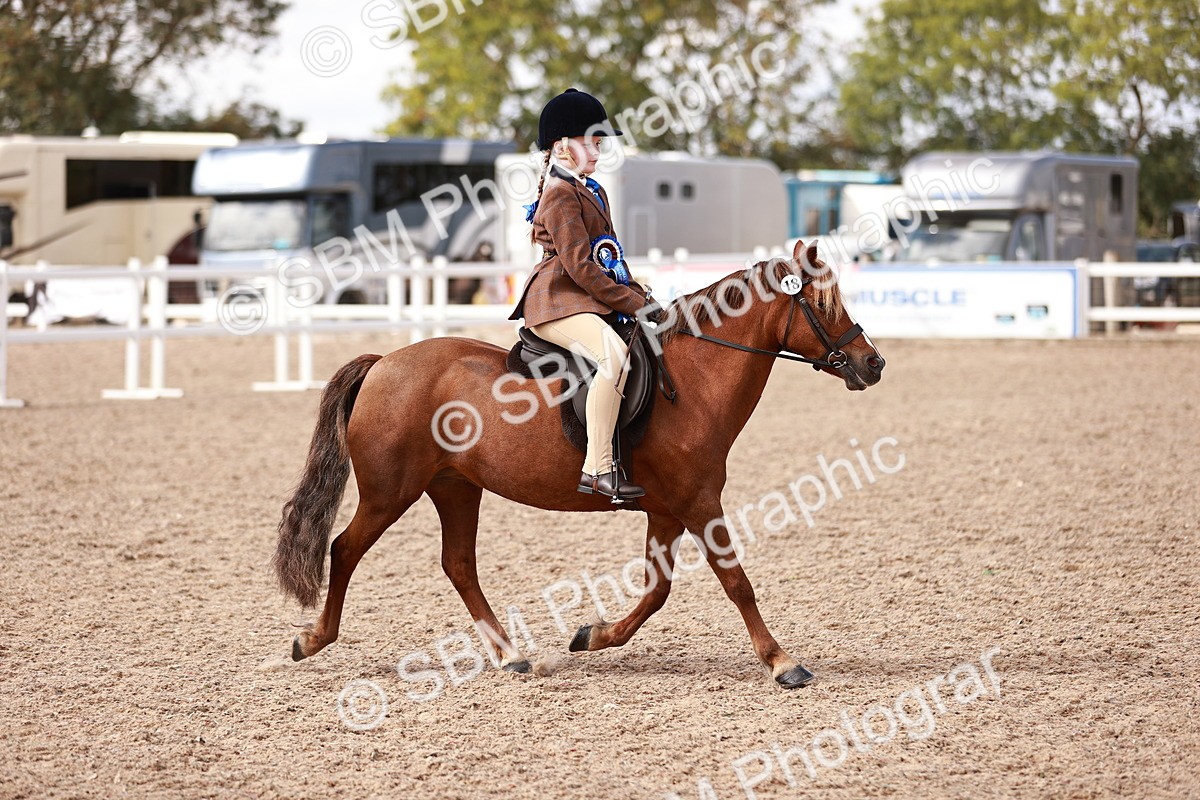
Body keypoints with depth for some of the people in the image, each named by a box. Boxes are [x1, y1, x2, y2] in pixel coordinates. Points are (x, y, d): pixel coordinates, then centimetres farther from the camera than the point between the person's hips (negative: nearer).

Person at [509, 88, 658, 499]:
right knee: (615, 356, -33)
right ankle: (597, 468, -37)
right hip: (557, 302, -11)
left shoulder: (593, 192, 20)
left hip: (588, 300, 11)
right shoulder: (560, 196, -12)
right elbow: (580, 267, -19)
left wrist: (636, 294, 9)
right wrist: (633, 304, -17)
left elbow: (610, 255, 25)